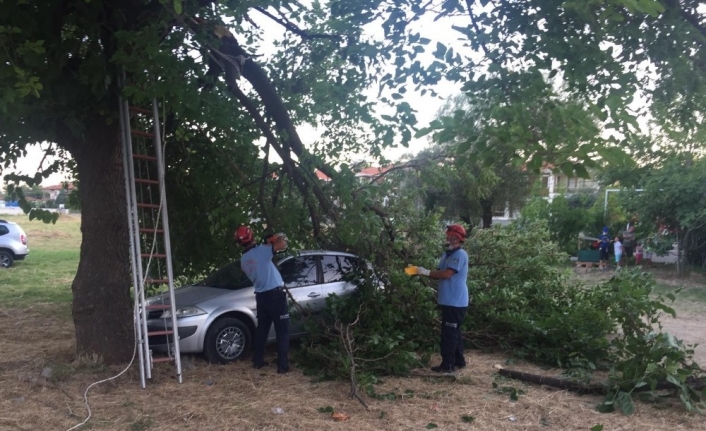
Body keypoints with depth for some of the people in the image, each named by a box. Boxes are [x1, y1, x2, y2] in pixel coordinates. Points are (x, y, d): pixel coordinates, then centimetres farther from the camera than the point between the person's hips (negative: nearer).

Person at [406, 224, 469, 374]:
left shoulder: (460, 254, -16)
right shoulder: (447, 254, 14)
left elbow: (446, 274, -23)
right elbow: (439, 274, 13)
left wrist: (426, 272, -16)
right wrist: (420, 271, 0)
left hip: (455, 302, -10)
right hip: (449, 301, 10)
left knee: (449, 333, -5)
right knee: (454, 331, 16)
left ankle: (447, 364, 1)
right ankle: (459, 360, 26)